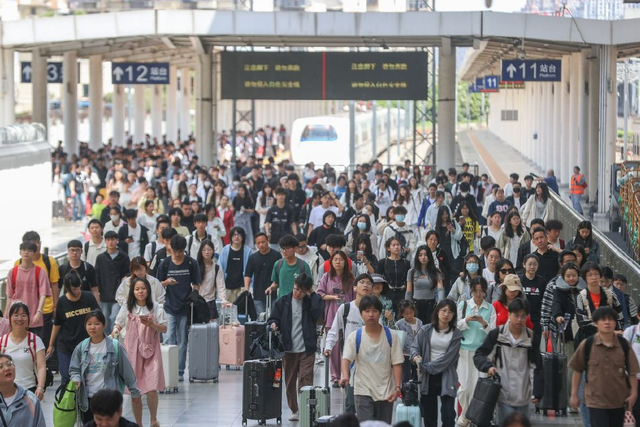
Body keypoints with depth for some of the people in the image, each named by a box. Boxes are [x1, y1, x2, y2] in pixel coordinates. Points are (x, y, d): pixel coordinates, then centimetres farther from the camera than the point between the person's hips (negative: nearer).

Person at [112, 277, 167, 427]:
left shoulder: (155, 307, 0)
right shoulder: (127, 308, 3)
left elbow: (164, 329, 2)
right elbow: (118, 324, 11)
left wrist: (151, 324, -15)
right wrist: (114, 332, -10)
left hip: (150, 350, -1)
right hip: (132, 350, 1)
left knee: (151, 388, -13)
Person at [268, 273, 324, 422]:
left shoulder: (310, 302, 1)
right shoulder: (283, 301, 3)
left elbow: (318, 311, -19)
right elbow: (274, 319, 6)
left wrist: (312, 294, -10)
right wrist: (273, 324, -16)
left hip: (306, 348, -2)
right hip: (288, 348, 2)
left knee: (305, 380, -8)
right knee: (290, 381, 10)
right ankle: (294, 410, 21)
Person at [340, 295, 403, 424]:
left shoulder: (391, 336, -1)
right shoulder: (355, 337, -4)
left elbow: (397, 363, -1)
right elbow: (346, 358, -15)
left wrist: (397, 388, -10)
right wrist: (345, 376, -35)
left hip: (386, 392, 2)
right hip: (363, 391, -2)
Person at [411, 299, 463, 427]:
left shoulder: (456, 335, -2)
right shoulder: (426, 330, 2)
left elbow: (448, 358, -10)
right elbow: (415, 346, 4)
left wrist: (427, 367, -16)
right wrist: (416, 356, -20)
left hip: (446, 377, -2)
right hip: (427, 377, 2)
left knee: (448, 414, -9)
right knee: (429, 413, 8)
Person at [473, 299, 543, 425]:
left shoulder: (531, 337, 5)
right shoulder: (497, 334, -3)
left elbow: (538, 367, 9)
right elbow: (479, 355, 2)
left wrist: (537, 391, 4)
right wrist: (488, 367, -18)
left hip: (523, 397, 3)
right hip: (504, 395, -3)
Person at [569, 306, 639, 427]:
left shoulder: (624, 345, -2)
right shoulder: (587, 345, -6)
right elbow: (578, 370, 3)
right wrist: (574, 395, 4)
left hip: (618, 400, 2)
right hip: (596, 400, -2)